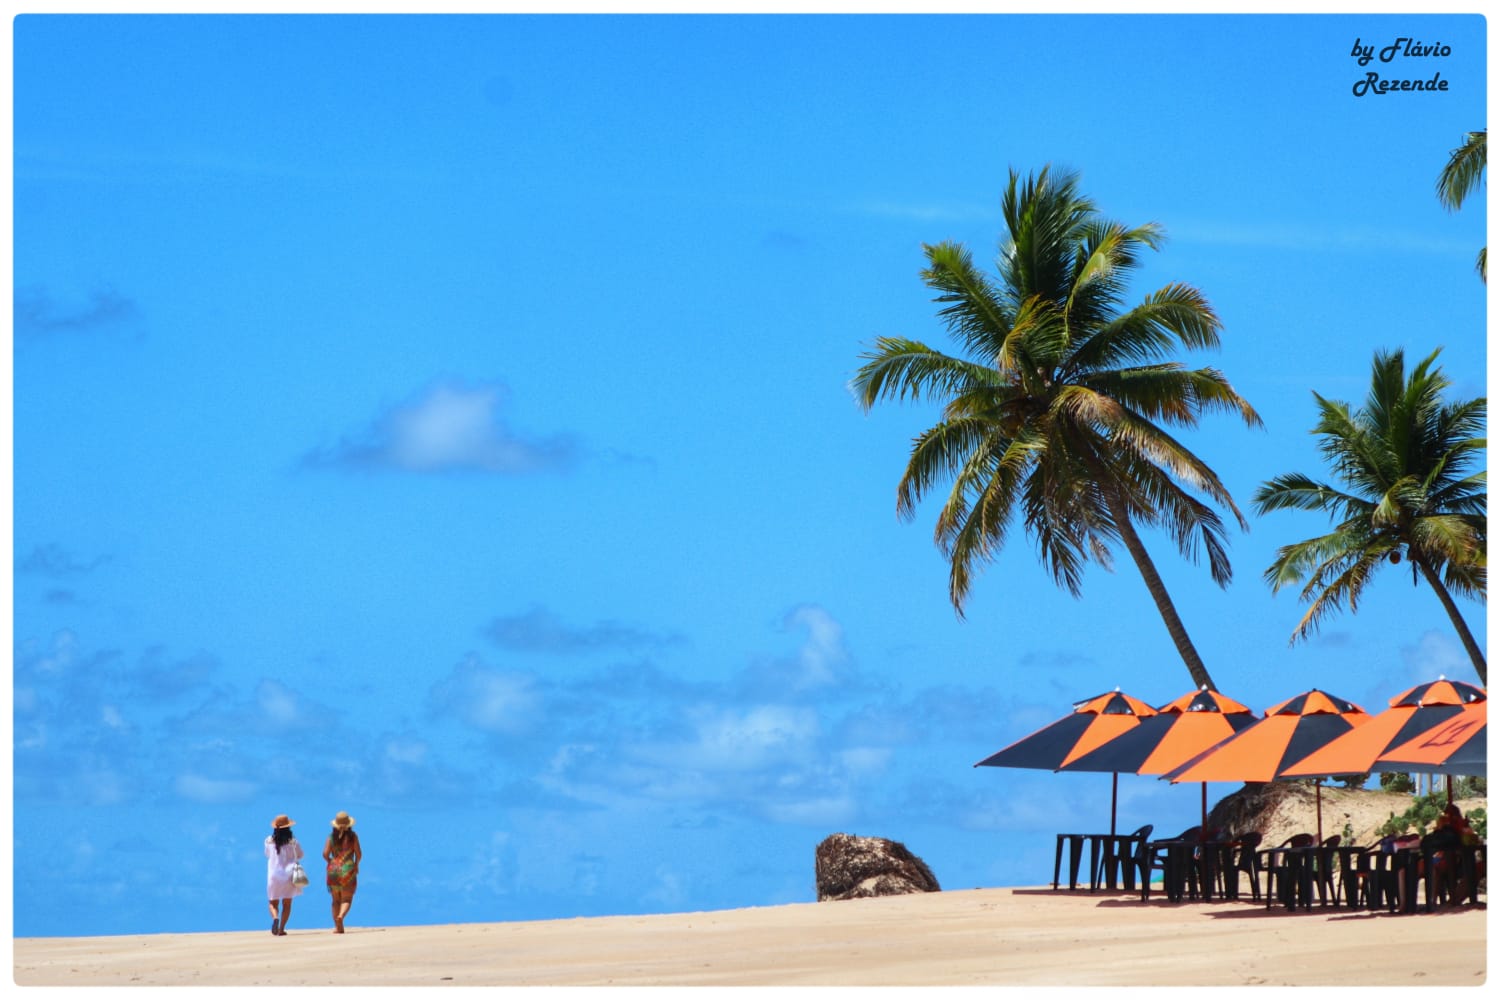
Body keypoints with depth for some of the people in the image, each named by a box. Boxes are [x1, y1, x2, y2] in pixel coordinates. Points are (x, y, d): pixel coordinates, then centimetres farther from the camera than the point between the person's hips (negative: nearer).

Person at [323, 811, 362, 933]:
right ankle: (341, 915, -31)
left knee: (336, 900, 12)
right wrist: (356, 865, 13)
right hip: (348, 870, -2)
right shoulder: (353, 836, -3)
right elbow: (358, 854, -5)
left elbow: (325, 854, -6)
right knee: (347, 899, -1)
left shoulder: (331, 837, 1)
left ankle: (338, 927, 9)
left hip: (333, 870, 2)